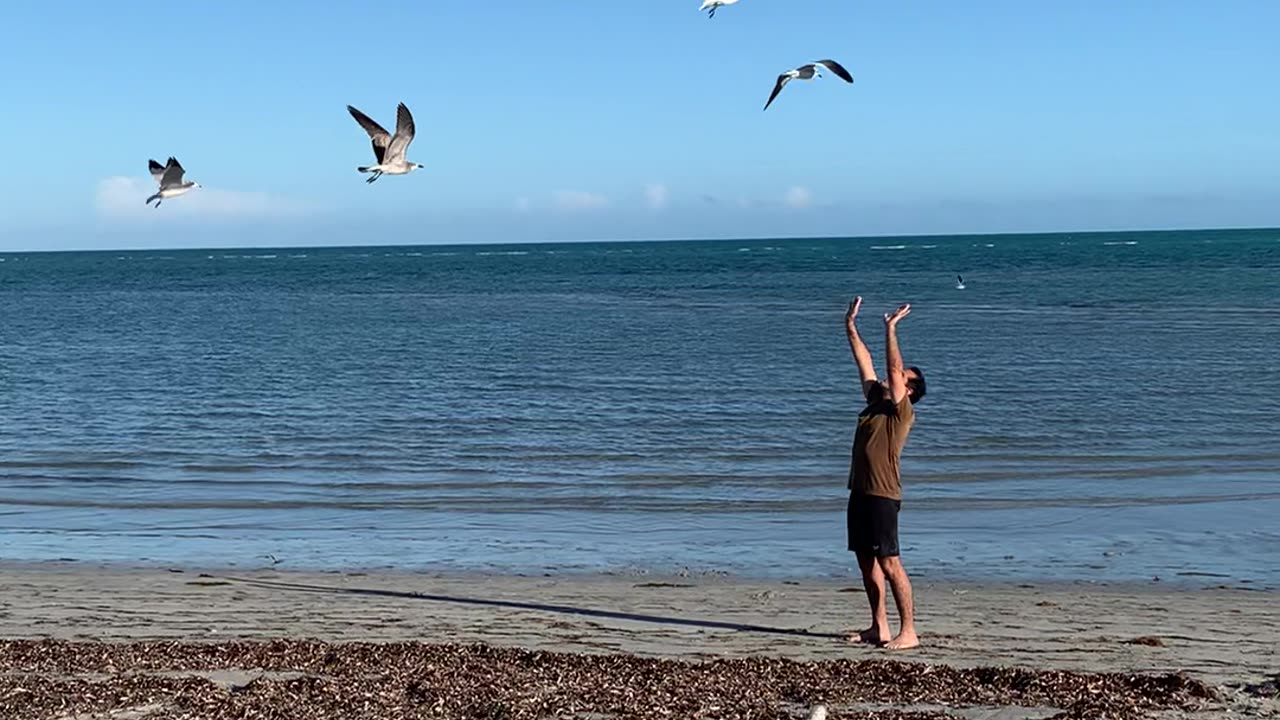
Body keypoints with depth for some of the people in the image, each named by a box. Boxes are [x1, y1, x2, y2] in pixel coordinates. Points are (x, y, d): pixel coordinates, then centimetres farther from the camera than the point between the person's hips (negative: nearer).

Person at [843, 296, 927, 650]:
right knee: (866, 562, 11)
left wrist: (890, 330, -16)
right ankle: (879, 627, 18)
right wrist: (851, 328, 16)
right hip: (860, 492, 9)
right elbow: (865, 363, 18)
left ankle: (908, 631, -7)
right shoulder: (876, 400, 14)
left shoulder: (902, 411, -7)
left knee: (890, 564, -9)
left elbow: (894, 369, -16)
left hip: (882, 496, -9)